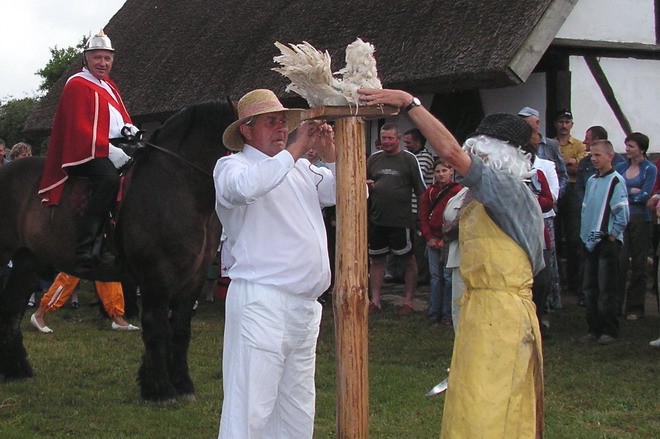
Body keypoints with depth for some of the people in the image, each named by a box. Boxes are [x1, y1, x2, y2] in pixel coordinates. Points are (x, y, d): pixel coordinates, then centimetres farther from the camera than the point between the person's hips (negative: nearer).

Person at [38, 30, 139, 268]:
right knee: (109, 177, -35)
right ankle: (85, 247, -38)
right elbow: (80, 129, -15)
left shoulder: (109, 87, 24)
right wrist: (109, 151, -24)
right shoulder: (77, 85, -5)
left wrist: (129, 129, 0)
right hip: (87, 151, -9)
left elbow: (122, 117, 26)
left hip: (113, 147, 9)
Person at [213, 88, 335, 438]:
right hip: (262, 301, -8)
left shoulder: (300, 168, 19)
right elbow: (245, 186, -25)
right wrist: (294, 150, -18)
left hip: (305, 305, 8)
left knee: (297, 409, 14)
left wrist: (329, 154, 5)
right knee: (250, 409, -10)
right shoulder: (231, 166, -1)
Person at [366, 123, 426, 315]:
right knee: (377, 260, 10)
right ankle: (375, 301, 17)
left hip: (402, 220, -4)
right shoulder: (374, 158, 10)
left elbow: (421, 189, -2)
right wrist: (366, 185, -2)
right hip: (377, 220, 4)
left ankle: (408, 301, 13)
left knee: (408, 260, 4)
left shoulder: (408, 159, -2)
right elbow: (364, 183, 23)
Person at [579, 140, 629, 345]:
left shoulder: (616, 181, -9)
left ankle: (609, 330, 4)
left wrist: (611, 235, -11)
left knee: (606, 289, -4)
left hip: (607, 242, -7)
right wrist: (585, 233, 11)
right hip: (590, 242, 7)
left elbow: (622, 214, -13)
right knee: (590, 288, 9)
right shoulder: (591, 180, 13)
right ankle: (594, 328, 17)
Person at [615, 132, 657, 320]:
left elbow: (645, 195, -10)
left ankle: (635, 308, 10)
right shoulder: (620, 167, 11)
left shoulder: (650, 169, 0)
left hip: (640, 219, -2)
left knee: (638, 264, 3)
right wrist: (632, 191, -10)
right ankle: (615, 304, 2)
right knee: (619, 262, -5)